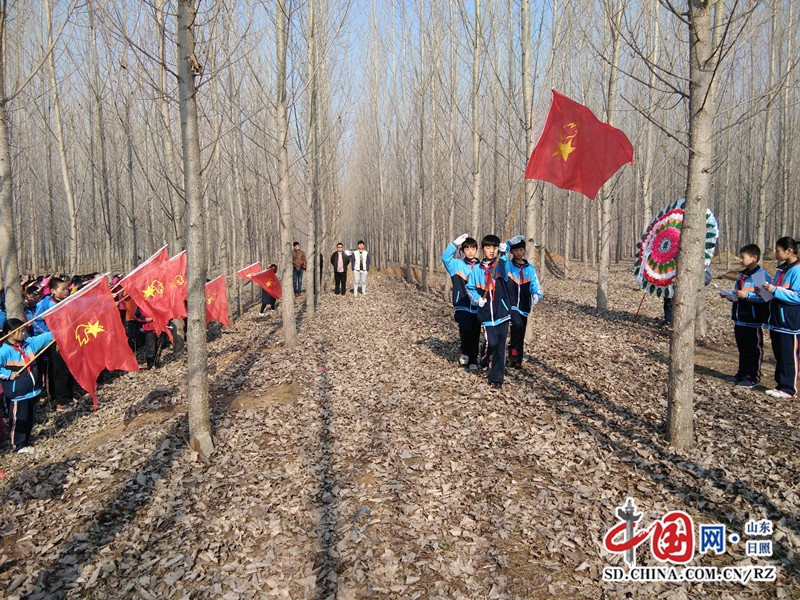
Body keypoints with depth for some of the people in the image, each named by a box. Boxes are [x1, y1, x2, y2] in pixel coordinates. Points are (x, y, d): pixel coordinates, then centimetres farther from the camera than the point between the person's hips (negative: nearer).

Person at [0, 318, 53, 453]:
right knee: (18, 419, 3)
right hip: (17, 393, -7)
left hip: (32, 390, 7)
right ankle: (18, 446, 17)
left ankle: (26, 441, 31)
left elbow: (44, 338, 14)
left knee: (30, 418, 16)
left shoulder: (29, 343, 5)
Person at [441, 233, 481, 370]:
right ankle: (465, 352, 3)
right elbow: (445, 257, -14)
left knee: (475, 335, 6)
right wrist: (455, 243, -24)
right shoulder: (457, 265, 4)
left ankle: (473, 361, 24)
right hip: (462, 306, -2)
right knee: (466, 328, -24)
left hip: (477, 307, 2)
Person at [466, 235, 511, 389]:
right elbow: (469, 287, 16)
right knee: (491, 343, -11)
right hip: (486, 314, 0)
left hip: (502, 312, 0)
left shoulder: (501, 265, -1)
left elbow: (504, 263, -25)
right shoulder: (477, 270, 4)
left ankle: (496, 378, 16)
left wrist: (503, 253, -47)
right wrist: (477, 298, -3)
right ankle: (485, 359, 24)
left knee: (500, 346, 3)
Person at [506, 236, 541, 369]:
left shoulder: (530, 268, 10)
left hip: (524, 307, 4)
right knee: (517, 324, -29)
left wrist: (536, 294, -20)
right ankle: (513, 349, -6)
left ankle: (517, 361, 21)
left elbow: (535, 284, 1)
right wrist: (509, 243, -23)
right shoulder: (507, 265, 2)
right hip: (511, 305, -3)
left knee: (521, 336, 8)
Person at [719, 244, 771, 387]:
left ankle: (754, 377, 9)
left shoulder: (762, 275, -12)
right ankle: (742, 373, 26)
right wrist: (728, 295, 6)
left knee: (754, 349, 2)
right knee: (742, 348, 16)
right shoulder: (742, 275, 15)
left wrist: (747, 295, -27)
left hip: (753, 320, -8)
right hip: (739, 319, 8)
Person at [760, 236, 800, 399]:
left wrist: (775, 291, -23)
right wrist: (767, 291, 6)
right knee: (779, 354, 14)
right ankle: (781, 384, 24)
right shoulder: (781, 269, 13)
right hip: (777, 321, 9)